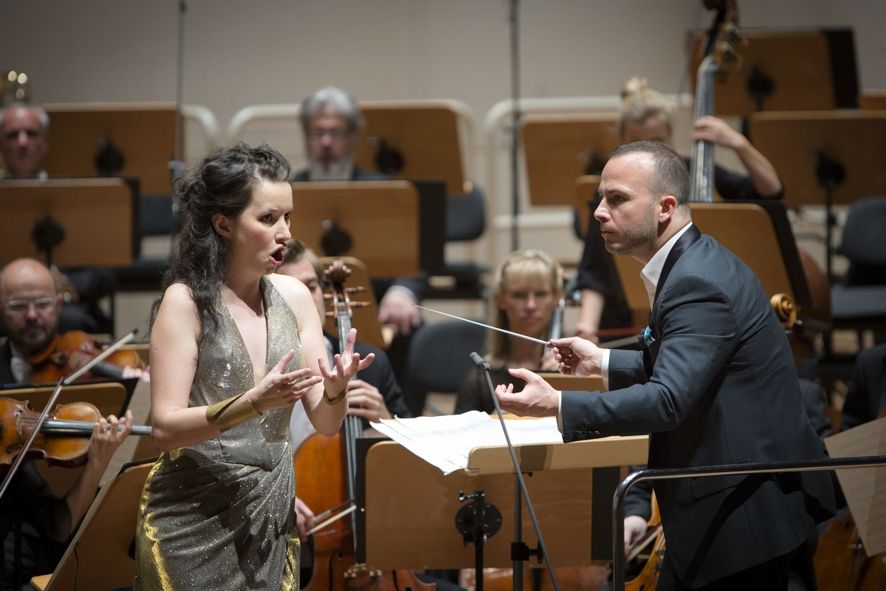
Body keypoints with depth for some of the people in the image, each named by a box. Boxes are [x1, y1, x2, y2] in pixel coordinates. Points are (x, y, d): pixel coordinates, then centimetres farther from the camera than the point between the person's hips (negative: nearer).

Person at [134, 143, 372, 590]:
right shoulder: (186, 301, -10)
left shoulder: (293, 297, 4)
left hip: (273, 519, 5)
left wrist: (334, 390, -18)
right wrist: (252, 404, -28)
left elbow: (326, 424, 4)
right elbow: (166, 428, -16)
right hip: (195, 524, -4)